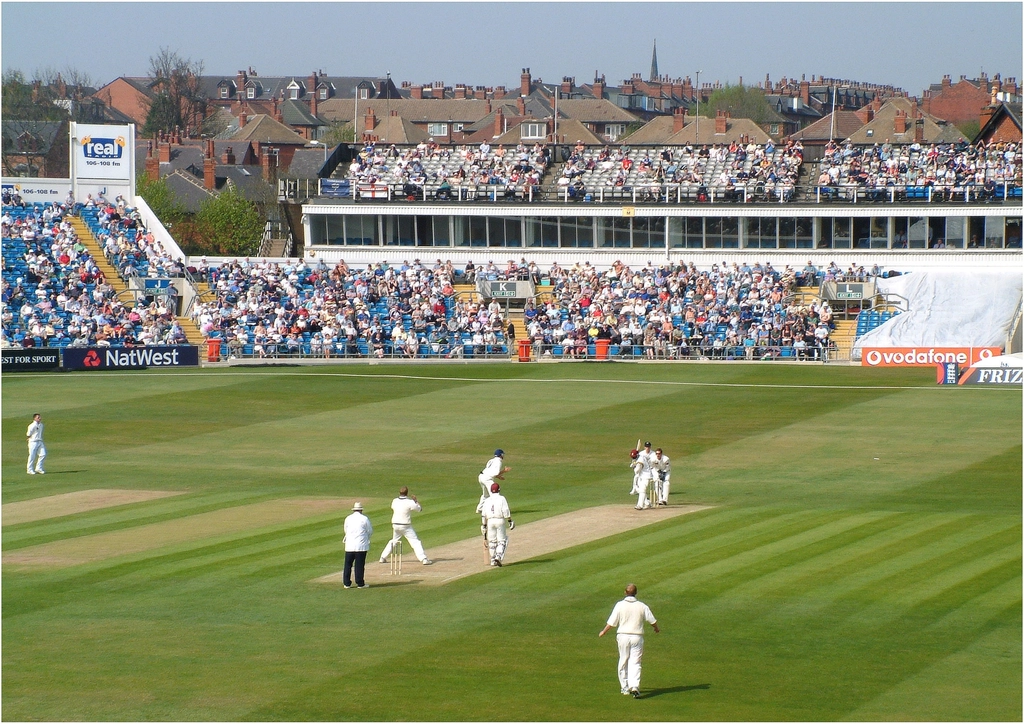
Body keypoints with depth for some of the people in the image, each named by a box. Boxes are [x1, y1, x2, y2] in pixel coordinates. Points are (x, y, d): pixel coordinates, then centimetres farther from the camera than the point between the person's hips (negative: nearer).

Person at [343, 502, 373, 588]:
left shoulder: (348, 519, 7)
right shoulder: (364, 519, -3)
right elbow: (370, 531, 3)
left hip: (349, 546, 3)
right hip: (361, 545, -3)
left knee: (348, 564, 7)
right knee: (359, 565, 1)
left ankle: (347, 583, 7)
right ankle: (360, 583, 3)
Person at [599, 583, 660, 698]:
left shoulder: (620, 605, -6)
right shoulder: (642, 606, -2)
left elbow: (611, 622, -6)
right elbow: (652, 620, 8)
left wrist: (603, 632, 13)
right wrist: (656, 629, 30)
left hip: (623, 636, 0)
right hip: (637, 636, 0)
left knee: (623, 662, 13)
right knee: (635, 663, 0)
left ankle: (625, 688, 19)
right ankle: (634, 686, -19)